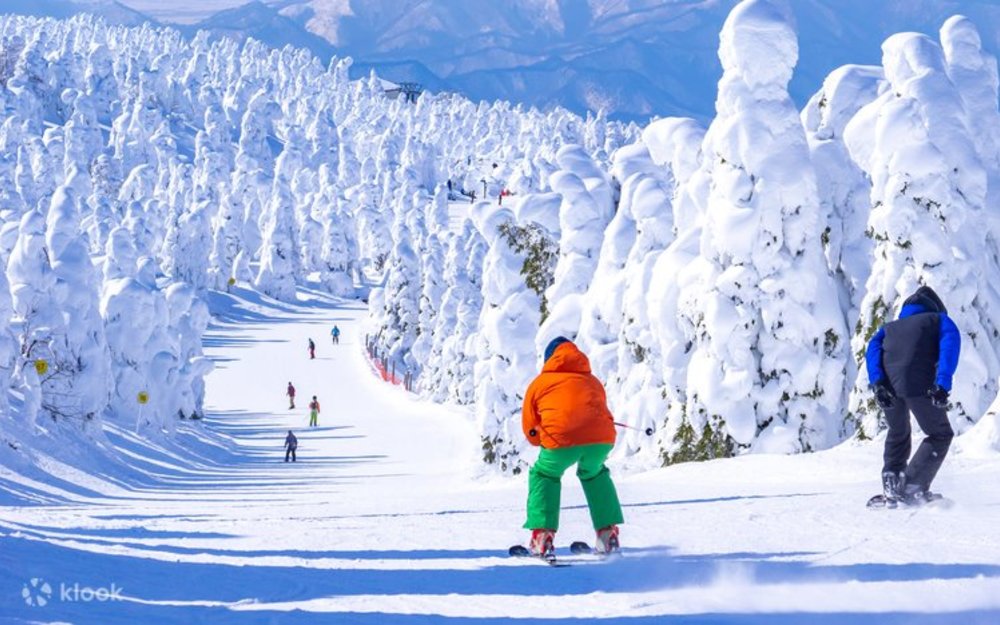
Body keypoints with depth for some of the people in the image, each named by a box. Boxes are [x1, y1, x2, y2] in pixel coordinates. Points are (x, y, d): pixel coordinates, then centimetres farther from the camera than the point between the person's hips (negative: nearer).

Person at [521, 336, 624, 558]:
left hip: (561, 439, -3)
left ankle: (542, 536, 13)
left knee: (544, 475, 25)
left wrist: (545, 438, 44)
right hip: (602, 439, 3)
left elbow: (530, 430, 24)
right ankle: (608, 534, 29)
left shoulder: (539, 383, 23)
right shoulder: (593, 381, 32)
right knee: (594, 473, 34)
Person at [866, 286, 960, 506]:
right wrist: (943, 384, -11)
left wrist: (877, 383, 0)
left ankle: (891, 485, 15)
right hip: (918, 383, -4)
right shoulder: (939, 319, 25)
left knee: (898, 433, 29)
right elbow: (950, 342, 2)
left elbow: (873, 347, 14)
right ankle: (913, 487, -3)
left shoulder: (891, 327, 35)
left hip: (887, 384, 4)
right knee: (940, 435, 13)